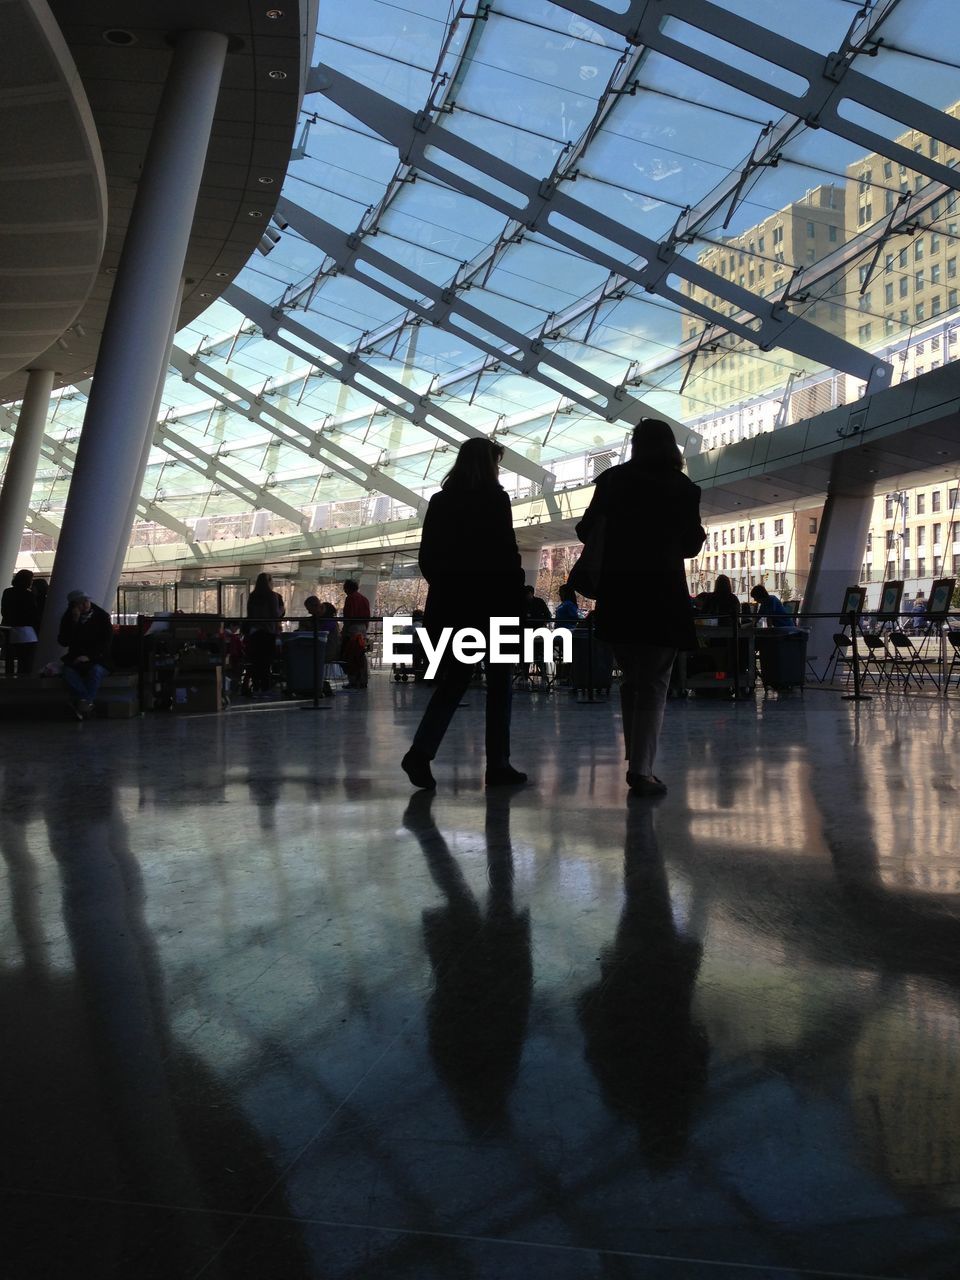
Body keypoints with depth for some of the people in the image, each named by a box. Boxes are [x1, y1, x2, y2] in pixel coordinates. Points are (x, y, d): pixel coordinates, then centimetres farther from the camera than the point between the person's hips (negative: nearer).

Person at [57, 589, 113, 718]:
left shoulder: (102, 616, -1)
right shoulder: (68, 618, 6)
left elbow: (106, 641, -4)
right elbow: (62, 641, -3)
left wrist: (89, 656, -15)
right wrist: (74, 622, -13)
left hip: (97, 659, -2)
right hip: (76, 659, 2)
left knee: (96, 670, -35)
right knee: (68, 670, -29)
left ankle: (84, 702, -40)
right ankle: (87, 702, -40)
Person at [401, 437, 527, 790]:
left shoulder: (439, 502, 8)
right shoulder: (494, 499, -7)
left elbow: (426, 557, 10)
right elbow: (507, 556, -12)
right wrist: (516, 601, -6)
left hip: (449, 604, 5)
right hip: (491, 603, -5)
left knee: (453, 680, 10)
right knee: (498, 682, 5)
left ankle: (421, 750, -8)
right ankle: (498, 765, 8)